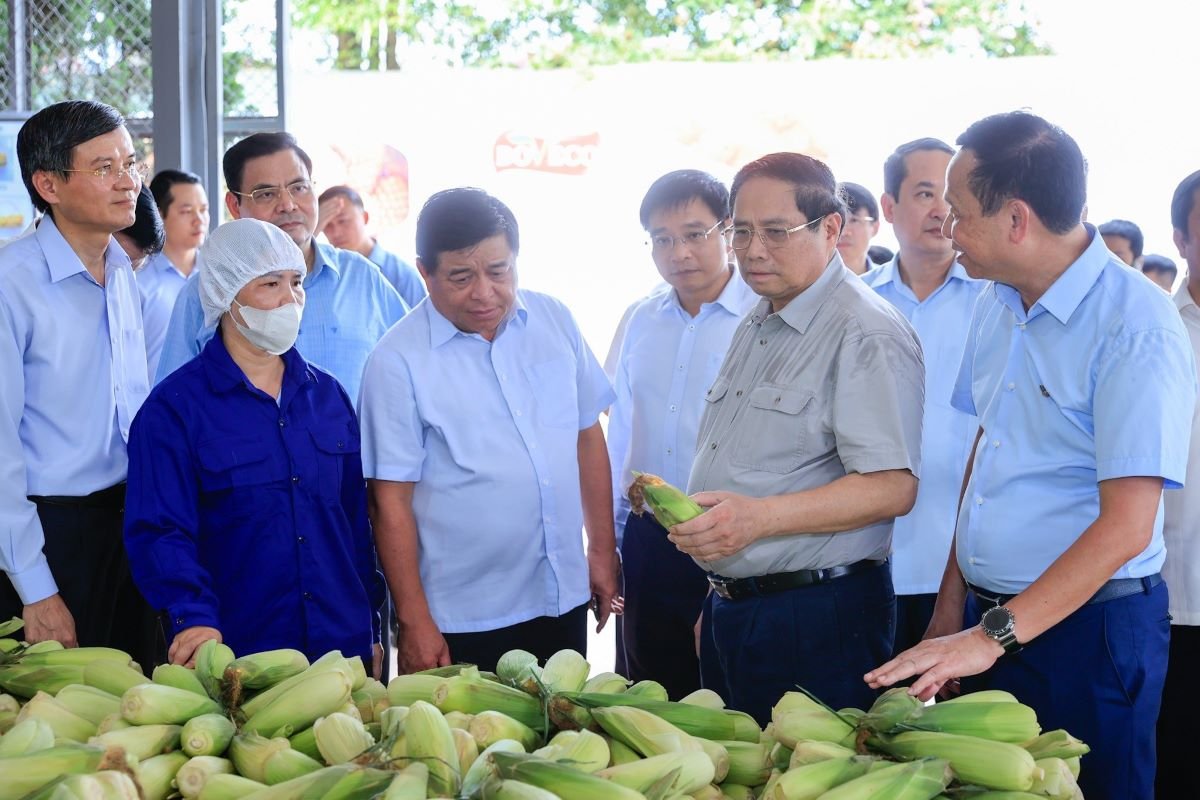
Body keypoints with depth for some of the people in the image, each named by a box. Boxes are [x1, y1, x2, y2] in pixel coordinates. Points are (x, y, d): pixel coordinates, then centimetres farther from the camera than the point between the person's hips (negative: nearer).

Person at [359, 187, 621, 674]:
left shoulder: (555, 321, 2)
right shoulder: (398, 361, -12)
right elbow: (391, 500, -11)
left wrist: (603, 551, 10)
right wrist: (414, 622, -12)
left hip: (563, 600, 5)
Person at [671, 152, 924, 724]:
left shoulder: (866, 333, -14)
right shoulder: (757, 326, 15)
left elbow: (891, 487, -23)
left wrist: (759, 517, -32)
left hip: (816, 619, -9)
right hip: (729, 608, 9)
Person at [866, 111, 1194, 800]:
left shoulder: (1137, 327, -18)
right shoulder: (999, 302, 6)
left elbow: (1125, 527, -21)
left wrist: (994, 637, -23)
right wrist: (953, 610, 11)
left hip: (1085, 630, -7)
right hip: (988, 618, 7)